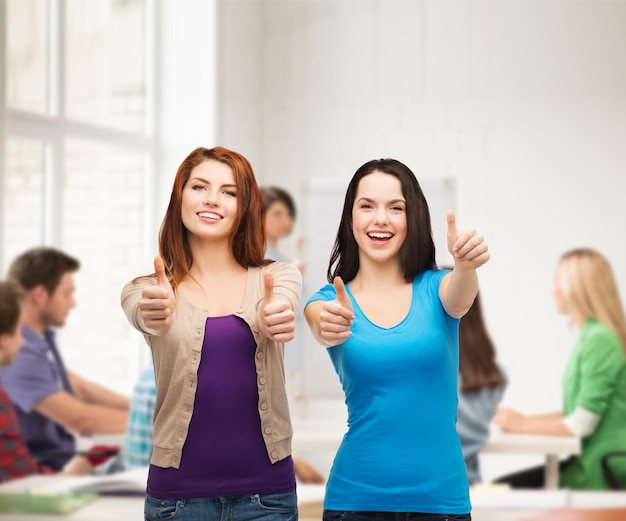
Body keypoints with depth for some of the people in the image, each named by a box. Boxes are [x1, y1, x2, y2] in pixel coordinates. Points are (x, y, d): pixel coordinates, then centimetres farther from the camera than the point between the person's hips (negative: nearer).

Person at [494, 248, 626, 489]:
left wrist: (523, 424, -5)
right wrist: (524, 419, 10)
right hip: (587, 460, 9)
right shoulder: (589, 336, 14)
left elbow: (582, 424, -17)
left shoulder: (601, 339, -16)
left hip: (602, 470, -9)